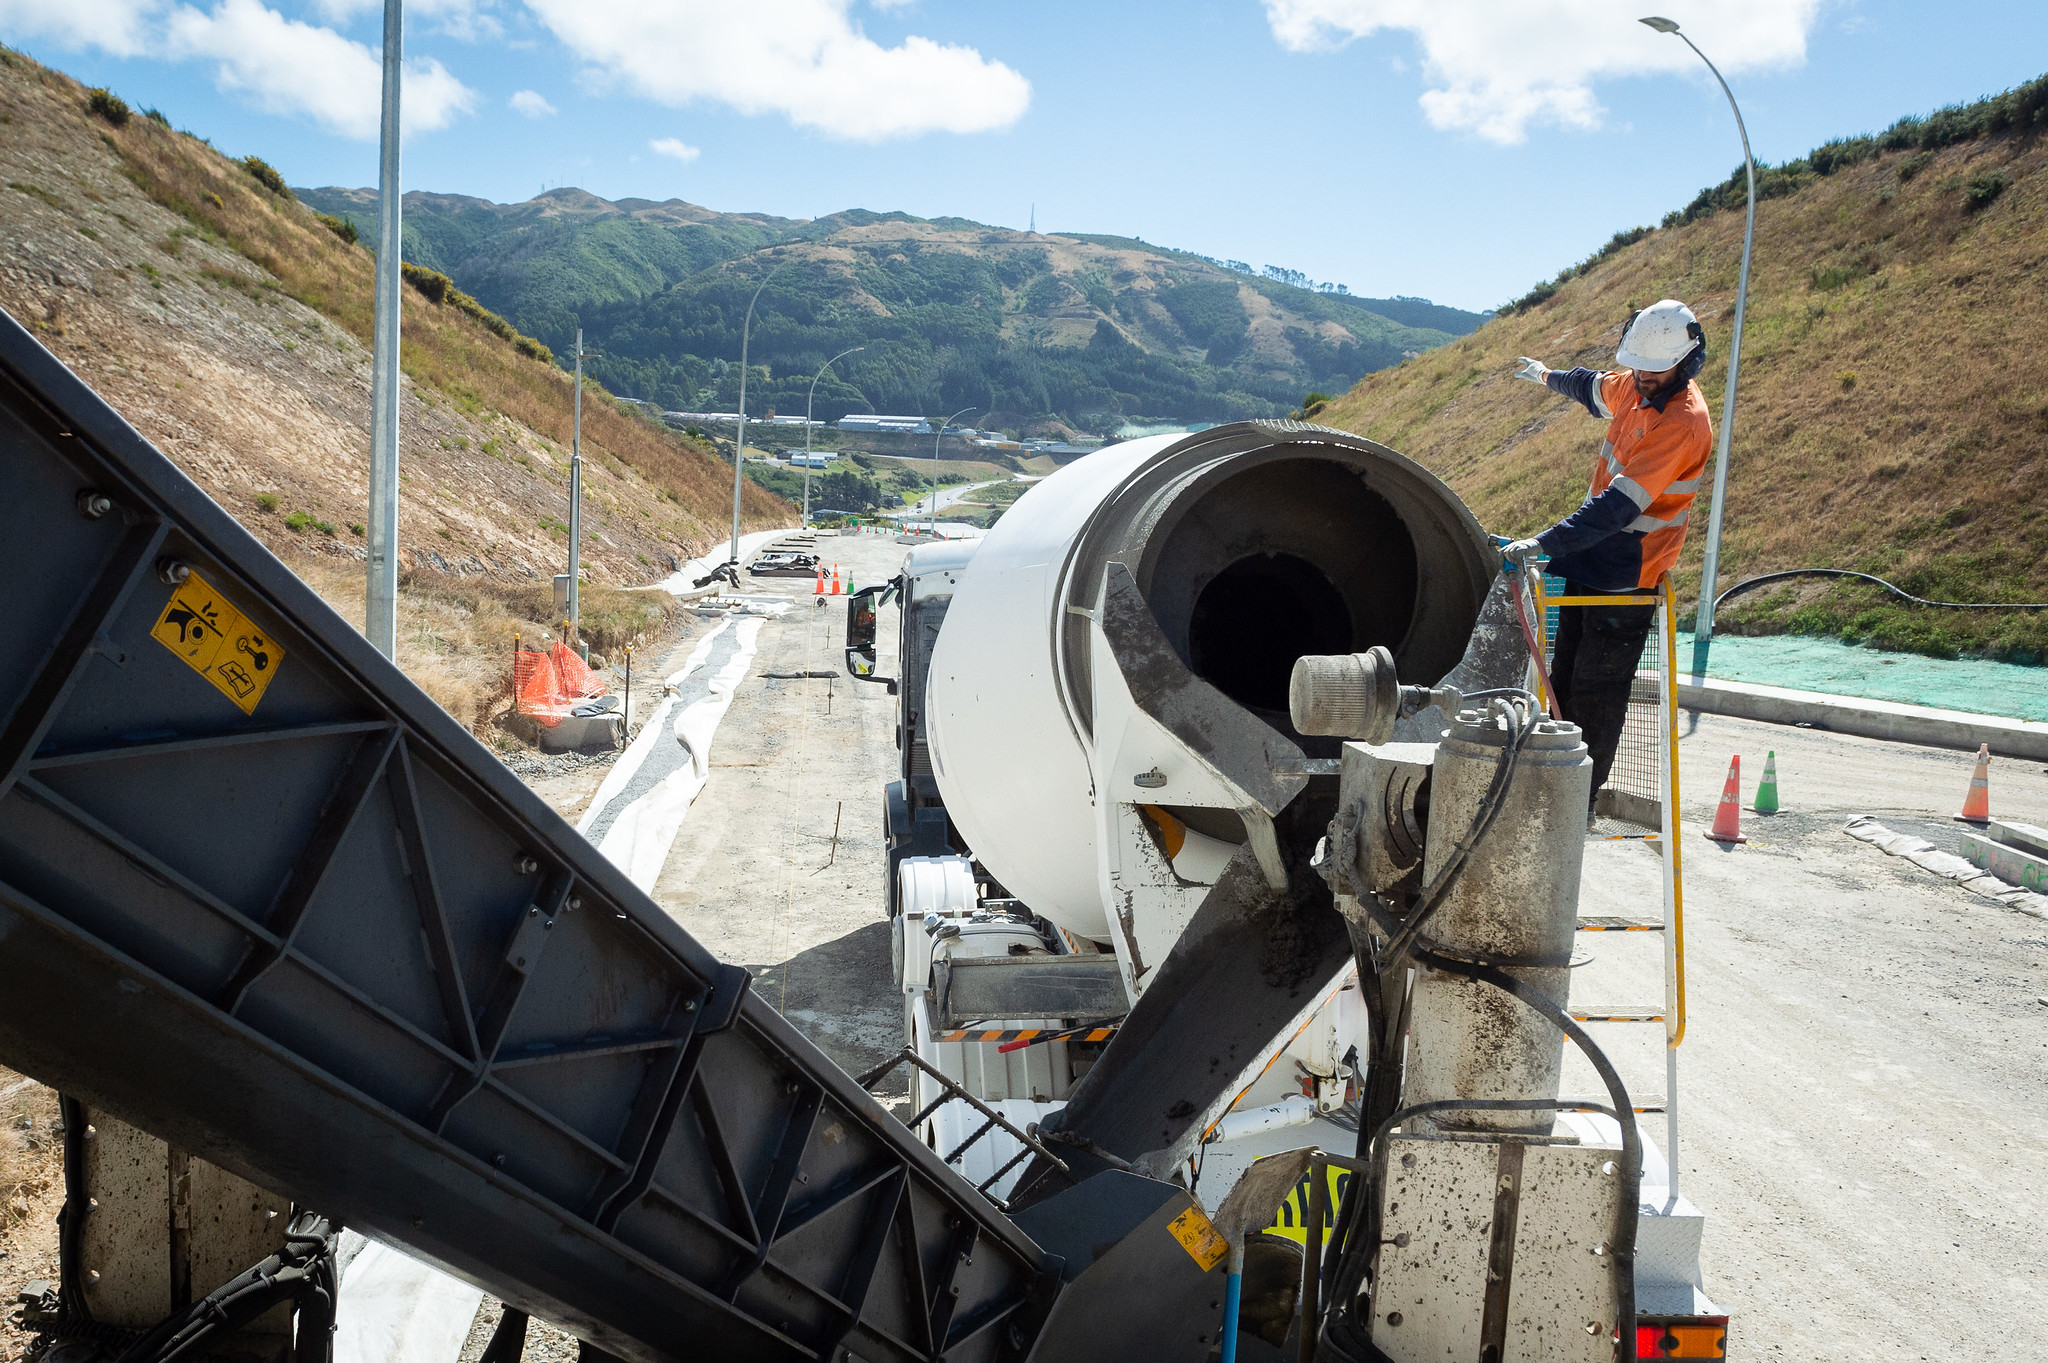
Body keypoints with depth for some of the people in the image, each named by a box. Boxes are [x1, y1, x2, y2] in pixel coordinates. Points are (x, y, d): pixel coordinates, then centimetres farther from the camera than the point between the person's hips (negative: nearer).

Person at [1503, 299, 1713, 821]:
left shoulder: (1684, 421, -23)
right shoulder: (1634, 386, 4)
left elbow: (1620, 504, -31)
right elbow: (1592, 386, 31)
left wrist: (1545, 544, -37)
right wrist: (1548, 375, 49)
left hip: (1626, 574, -9)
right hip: (1591, 560, 9)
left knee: (1596, 694, -4)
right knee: (1564, 678, 12)